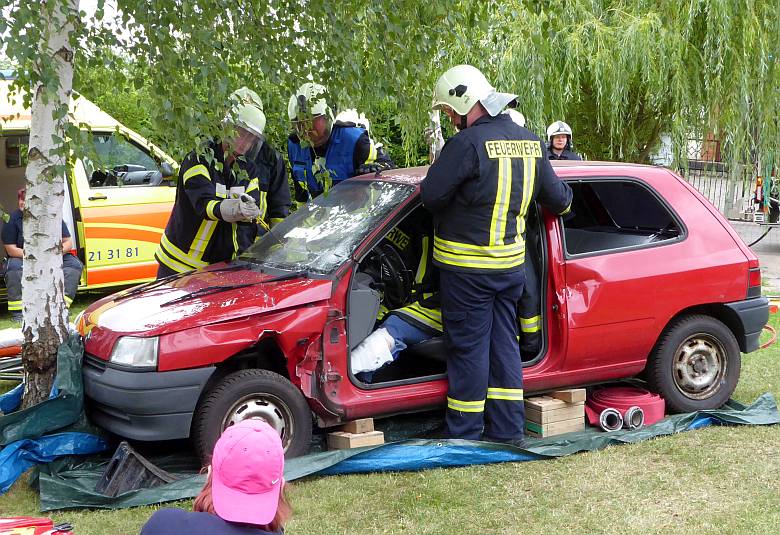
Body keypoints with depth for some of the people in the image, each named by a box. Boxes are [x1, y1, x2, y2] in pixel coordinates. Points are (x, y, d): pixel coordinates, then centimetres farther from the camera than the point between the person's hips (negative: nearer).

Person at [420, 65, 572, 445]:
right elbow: (558, 198, 14)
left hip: (467, 267, -7)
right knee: (503, 343, 14)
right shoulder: (530, 141, 6)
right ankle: (508, 431, 20)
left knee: (468, 348, 2)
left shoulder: (468, 143, -18)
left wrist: (421, 188, 5)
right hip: (512, 262, 7)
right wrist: (564, 200, 37)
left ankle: (464, 435, 11)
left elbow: (431, 196, -18)